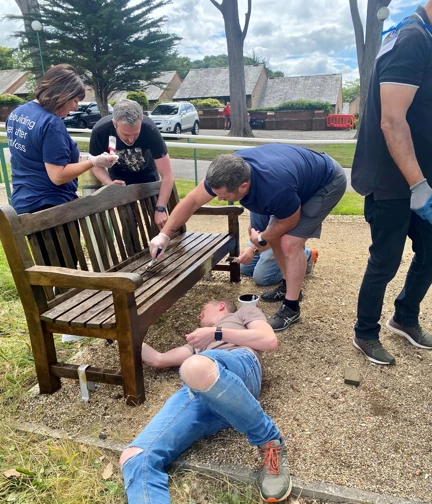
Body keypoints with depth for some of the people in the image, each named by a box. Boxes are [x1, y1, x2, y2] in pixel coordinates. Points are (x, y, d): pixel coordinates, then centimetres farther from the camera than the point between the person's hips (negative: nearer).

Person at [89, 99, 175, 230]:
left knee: (154, 219, 2)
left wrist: (160, 209, -41)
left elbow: (168, 176, -33)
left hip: (147, 173, 0)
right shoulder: (100, 131, -33)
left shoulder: (150, 130, -37)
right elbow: (97, 165, -15)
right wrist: (110, 184, -35)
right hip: (119, 175, 0)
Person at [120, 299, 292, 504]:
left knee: (196, 367, -42)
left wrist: (216, 333, 7)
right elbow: (157, 359, 44)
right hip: (196, 390, 5)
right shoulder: (199, 342, 46)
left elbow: (270, 341, 10)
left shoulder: (244, 312, 31)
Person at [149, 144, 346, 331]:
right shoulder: (230, 171, -25)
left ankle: (291, 307, -3)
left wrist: (261, 239, -6)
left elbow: (289, 222, -22)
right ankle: (289, 285, 28)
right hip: (303, 174, 7)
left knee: (290, 243, -17)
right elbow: (192, 201, -14)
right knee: (275, 237, 7)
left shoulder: (276, 187, -44)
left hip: (328, 181, -7)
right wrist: (165, 234, -18)